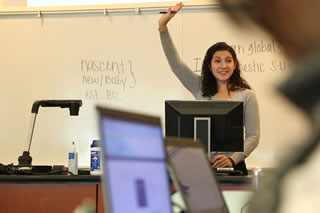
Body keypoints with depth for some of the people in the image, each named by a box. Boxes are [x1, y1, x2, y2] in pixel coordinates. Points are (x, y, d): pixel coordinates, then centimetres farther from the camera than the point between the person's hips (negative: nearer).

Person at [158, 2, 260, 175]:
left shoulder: (246, 96, 4)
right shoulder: (201, 89, 12)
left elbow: (253, 135, 1)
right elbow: (176, 63, 6)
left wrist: (232, 159, -14)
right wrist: (163, 27, -2)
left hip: (232, 166, -2)